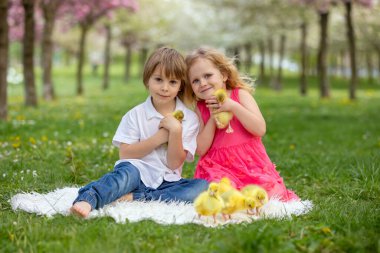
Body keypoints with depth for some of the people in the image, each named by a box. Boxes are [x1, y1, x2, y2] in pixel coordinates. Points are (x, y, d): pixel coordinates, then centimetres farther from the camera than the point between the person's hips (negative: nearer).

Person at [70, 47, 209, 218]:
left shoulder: (189, 118, 4)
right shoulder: (136, 114, 5)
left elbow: (174, 163, -1)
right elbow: (124, 154, -4)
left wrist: (176, 131, -17)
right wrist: (159, 138, -11)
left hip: (166, 182, 2)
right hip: (137, 173, -2)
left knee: (203, 186, -26)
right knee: (128, 171, -35)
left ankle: (135, 198, -31)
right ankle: (86, 200, -56)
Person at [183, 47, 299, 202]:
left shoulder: (240, 94, 3)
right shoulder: (200, 108, 8)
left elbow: (260, 129, -8)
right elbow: (200, 150, -1)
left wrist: (233, 106, -16)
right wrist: (212, 118, -10)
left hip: (250, 164, 1)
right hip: (219, 168, 0)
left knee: (271, 193, -19)